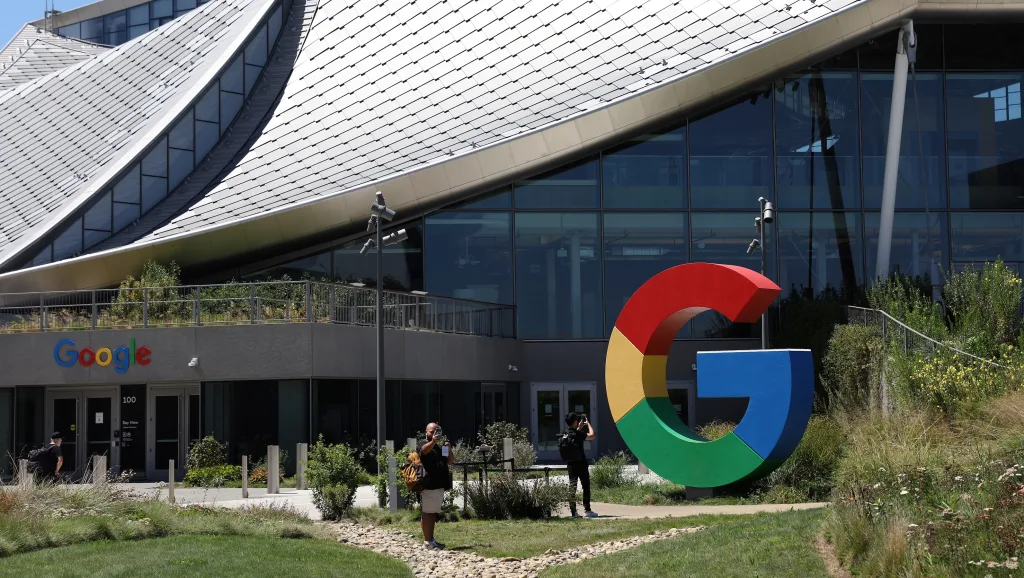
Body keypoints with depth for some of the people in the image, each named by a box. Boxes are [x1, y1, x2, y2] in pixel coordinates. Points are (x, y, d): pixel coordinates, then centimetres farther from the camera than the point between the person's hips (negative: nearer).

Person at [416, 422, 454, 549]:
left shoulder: (440, 447, 21)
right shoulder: (424, 445, -3)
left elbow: (451, 461, 18)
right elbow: (424, 450, -28)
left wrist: (449, 449, -1)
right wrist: (433, 441, -49)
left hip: (439, 485, 8)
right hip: (429, 485, -8)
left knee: (434, 514, 13)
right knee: (427, 513, -9)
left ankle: (431, 539, 18)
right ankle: (427, 541, -11)